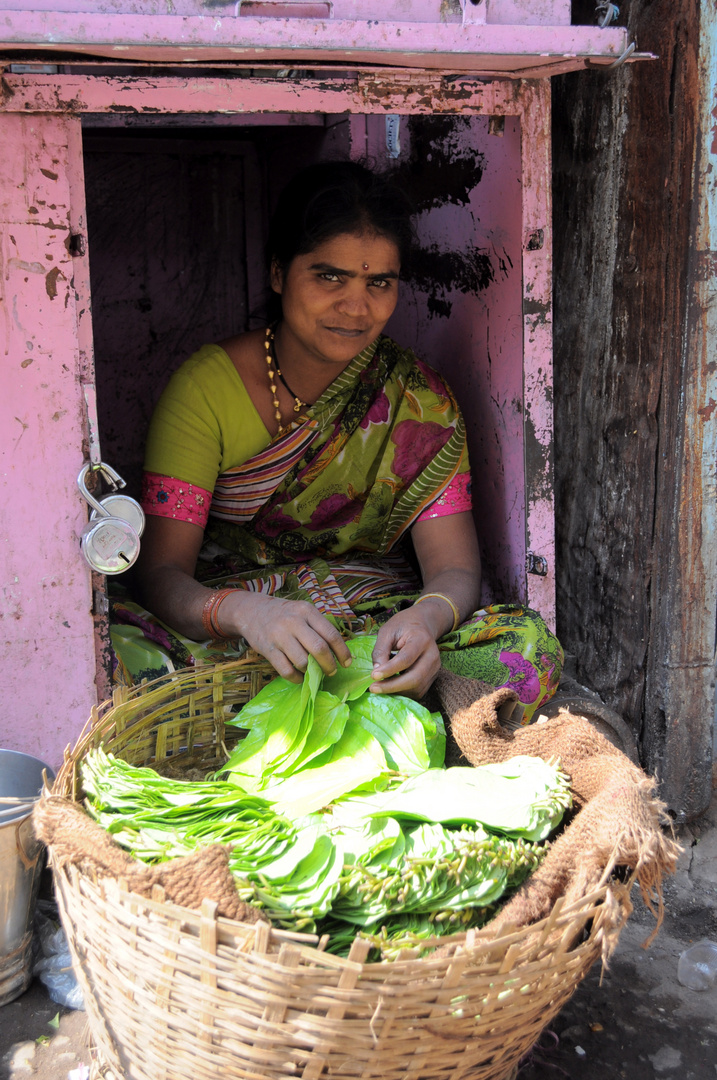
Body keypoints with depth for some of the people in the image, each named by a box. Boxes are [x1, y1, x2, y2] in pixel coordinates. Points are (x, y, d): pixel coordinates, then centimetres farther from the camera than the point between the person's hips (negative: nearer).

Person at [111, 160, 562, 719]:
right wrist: (243, 610, -36)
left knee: (529, 645, -27)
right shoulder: (205, 386, -6)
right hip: (225, 640, -1)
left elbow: (455, 569, -7)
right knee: (111, 648, -34)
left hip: (378, 630, 2)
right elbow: (163, 574, -12)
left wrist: (426, 617, -33)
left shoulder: (417, 397, 0)